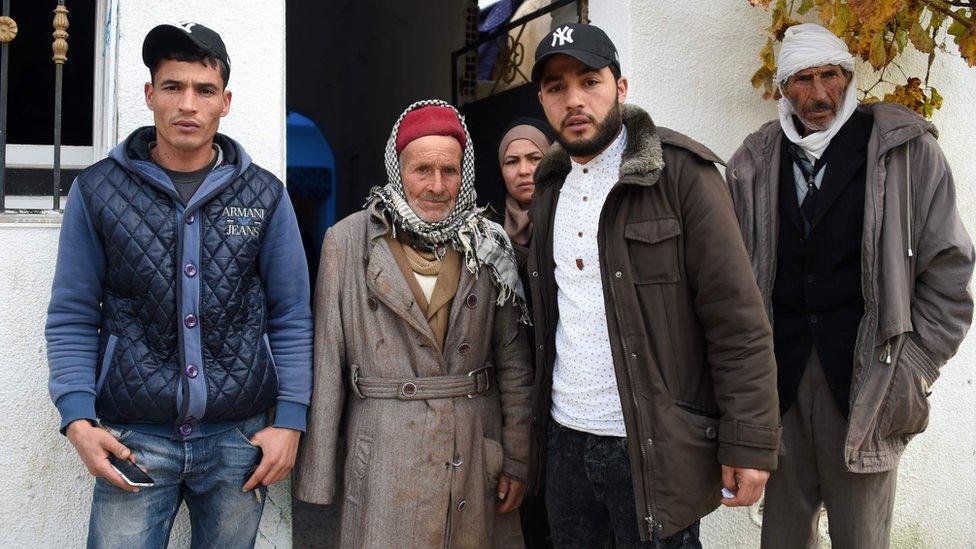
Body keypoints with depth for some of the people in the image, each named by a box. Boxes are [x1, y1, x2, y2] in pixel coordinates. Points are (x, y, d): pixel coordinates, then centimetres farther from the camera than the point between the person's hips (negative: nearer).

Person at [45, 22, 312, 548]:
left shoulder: (264, 195, 3)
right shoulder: (97, 190, 2)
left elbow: (291, 318, 4)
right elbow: (72, 318, 4)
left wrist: (289, 420, -2)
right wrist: (78, 419, -8)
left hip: (240, 438, 1)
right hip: (133, 438, -1)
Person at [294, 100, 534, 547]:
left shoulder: (488, 245, 4)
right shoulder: (348, 241, -2)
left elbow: (513, 361, 6)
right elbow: (326, 361, -2)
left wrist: (517, 458, 3)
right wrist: (317, 474, -4)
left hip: (477, 452, 2)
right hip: (384, 451, -2)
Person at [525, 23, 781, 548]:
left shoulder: (680, 173, -9)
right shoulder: (549, 188, 10)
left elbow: (738, 319, -13)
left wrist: (748, 443, -17)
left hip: (653, 448, -5)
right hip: (563, 440, 6)